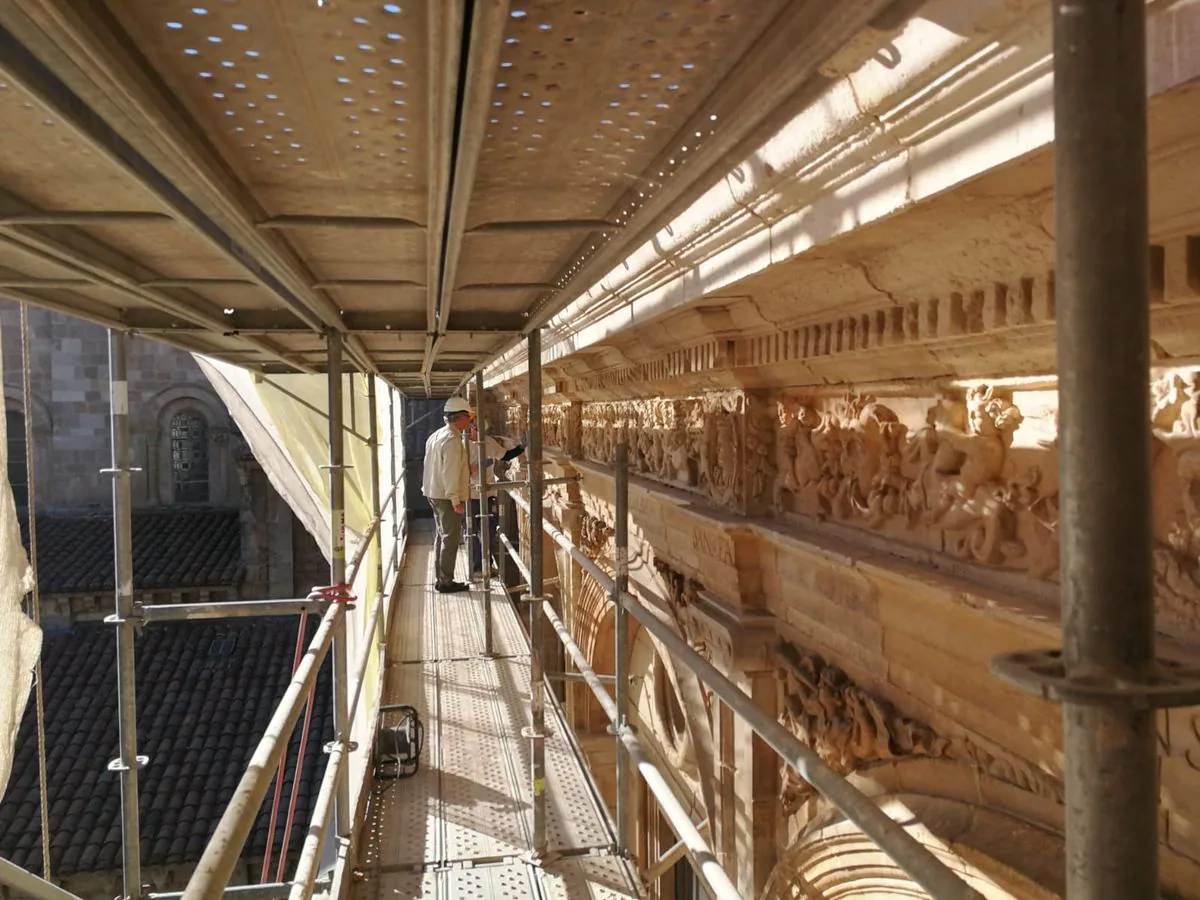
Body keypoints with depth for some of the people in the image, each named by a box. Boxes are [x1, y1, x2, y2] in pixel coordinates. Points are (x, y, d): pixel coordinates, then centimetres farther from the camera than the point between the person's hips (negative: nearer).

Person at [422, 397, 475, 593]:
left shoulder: (436, 436, 13)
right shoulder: (452, 439, -18)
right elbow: (450, 472, -22)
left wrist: (468, 470, 22)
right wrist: (455, 500, -21)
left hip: (434, 494, 10)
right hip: (447, 496, -10)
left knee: (442, 536, 16)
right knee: (451, 538, -3)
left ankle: (440, 579, 22)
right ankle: (446, 582, 0)